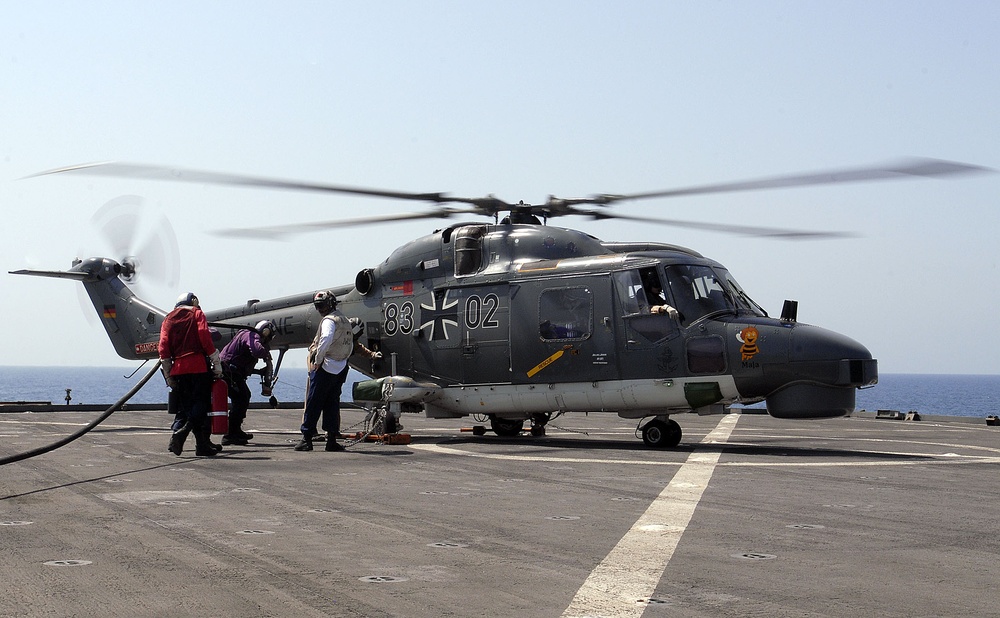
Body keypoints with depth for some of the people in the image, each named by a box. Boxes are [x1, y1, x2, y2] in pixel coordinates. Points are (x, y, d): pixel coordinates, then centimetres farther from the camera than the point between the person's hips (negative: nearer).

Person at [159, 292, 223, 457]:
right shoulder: (197, 314, 7)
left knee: (183, 406, 9)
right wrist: (216, 364, -4)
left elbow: (163, 347, 8)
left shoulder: (168, 319, 17)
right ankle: (182, 432, -22)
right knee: (201, 403, -2)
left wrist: (168, 375, 9)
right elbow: (205, 338, -6)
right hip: (198, 366, -4)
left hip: (178, 368, 4)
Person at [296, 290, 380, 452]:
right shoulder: (345, 321, 18)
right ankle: (332, 440, 7)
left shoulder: (329, 320, -11)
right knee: (332, 404, 11)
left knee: (313, 404, -3)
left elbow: (326, 338, -28)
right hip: (341, 369, 8)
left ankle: (307, 438, -3)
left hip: (325, 367, -8)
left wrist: (318, 359, -22)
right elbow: (354, 346, 19)